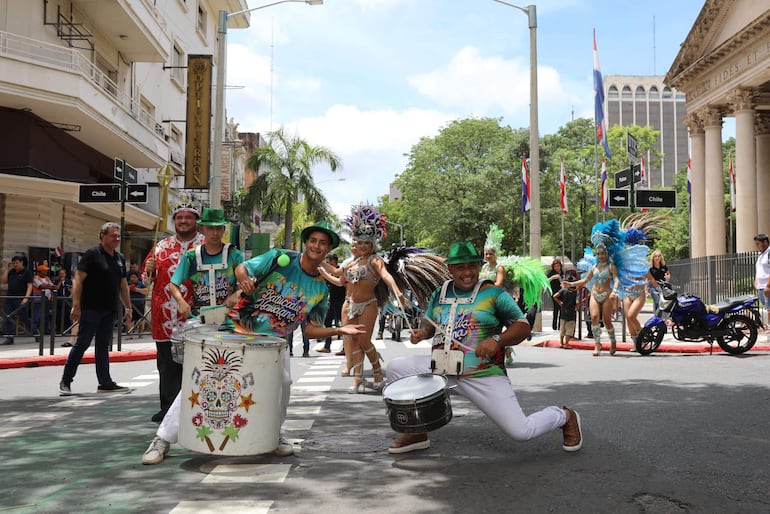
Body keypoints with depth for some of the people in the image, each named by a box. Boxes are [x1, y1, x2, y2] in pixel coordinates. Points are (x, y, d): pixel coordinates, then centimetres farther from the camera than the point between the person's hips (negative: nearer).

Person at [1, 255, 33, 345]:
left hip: (20, 300, -6)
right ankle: (9, 338, 3)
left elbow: (29, 286, -9)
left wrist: (26, 298, -20)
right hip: (9, 299, 6)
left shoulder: (27, 272, -4)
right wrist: (7, 269, 5)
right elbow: (4, 281, 10)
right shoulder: (12, 271, 14)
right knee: (8, 318, 1)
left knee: (24, 318, 0)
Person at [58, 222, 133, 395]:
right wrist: (76, 306, -18)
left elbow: (123, 285, 20)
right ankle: (65, 381, 9)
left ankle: (105, 383, 14)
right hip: (91, 309, -7)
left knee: (103, 346, 10)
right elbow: (78, 279, -12)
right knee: (82, 344, -2)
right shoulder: (92, 255, -7)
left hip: (109, 311, 7)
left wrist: (128, 308, 16)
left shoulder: (120, 258, 14)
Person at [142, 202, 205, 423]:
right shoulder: (162, 246, 15)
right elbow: (147, 280, 21)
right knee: (167, 365, 9)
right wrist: (148, 271, -1)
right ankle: (168, 407, 19)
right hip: (164, 319, 4)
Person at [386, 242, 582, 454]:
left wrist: (497, 340, -26)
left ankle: (564, 416, 23)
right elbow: (429, 323, 25)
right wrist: (422, 332, 1)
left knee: (521, 432, -13)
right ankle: (417, 433, 9)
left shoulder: (494, 295, -5)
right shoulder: (440, 294, 10)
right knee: (396, 367, -6)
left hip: (484, 376, -5)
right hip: (443, 368, 5)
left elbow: (523, 327, -8)